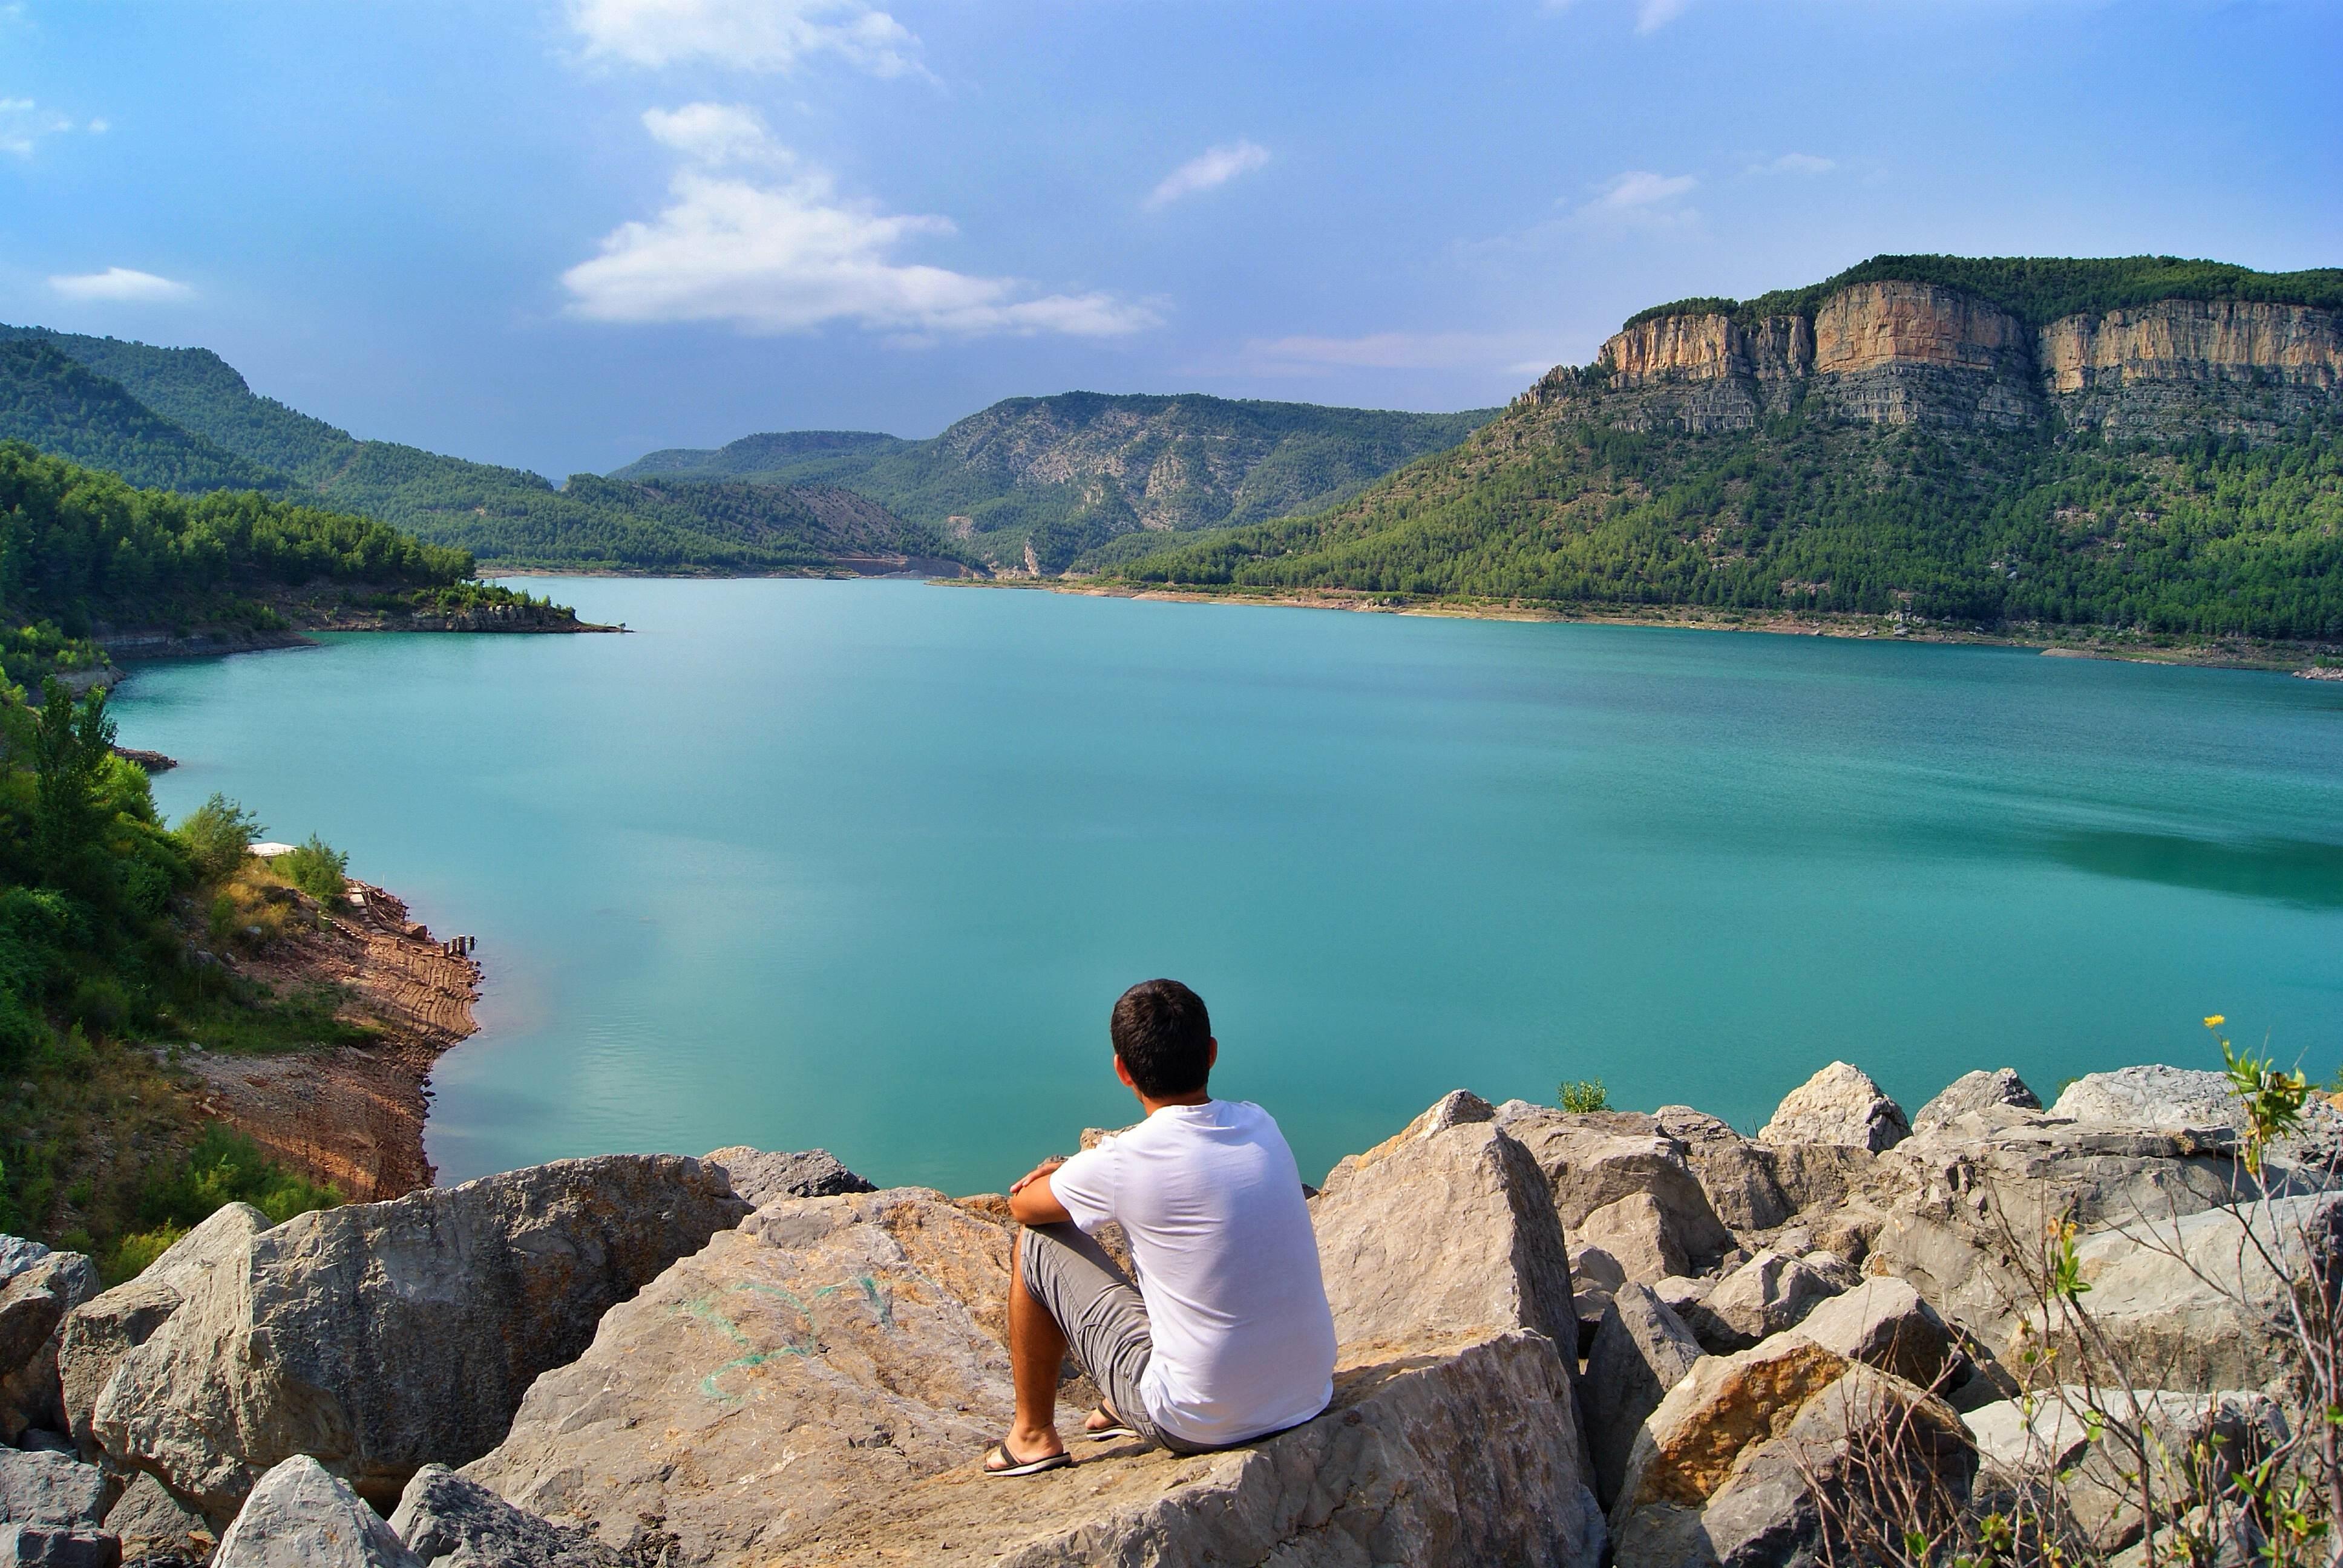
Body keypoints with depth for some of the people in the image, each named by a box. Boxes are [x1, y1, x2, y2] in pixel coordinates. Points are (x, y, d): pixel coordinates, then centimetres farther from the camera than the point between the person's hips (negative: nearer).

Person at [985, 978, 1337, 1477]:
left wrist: (1059, 1178, 23)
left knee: (1038, 1242, 8)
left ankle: (1033, 1436, 24)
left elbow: (1023, 1204, 3)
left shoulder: (1122, 1164, -18)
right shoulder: (1261, 1125, -1)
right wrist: (1073, 1174, 13)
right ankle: (1126, 1410, 42)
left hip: (1199, 1426, -6)